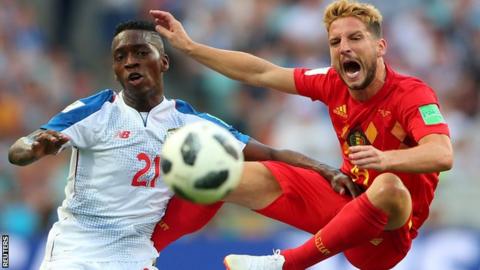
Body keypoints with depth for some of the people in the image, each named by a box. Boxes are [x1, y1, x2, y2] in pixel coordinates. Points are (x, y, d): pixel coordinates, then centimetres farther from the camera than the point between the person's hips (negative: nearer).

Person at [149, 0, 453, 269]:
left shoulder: (413, 95, -22)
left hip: (389, 225, -7)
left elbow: (442, 154, -40)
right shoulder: (334, 84, -2)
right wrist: (189, 46, 5)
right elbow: (261, 73, 6)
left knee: (389, 188, -42)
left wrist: (384, 159, -58)